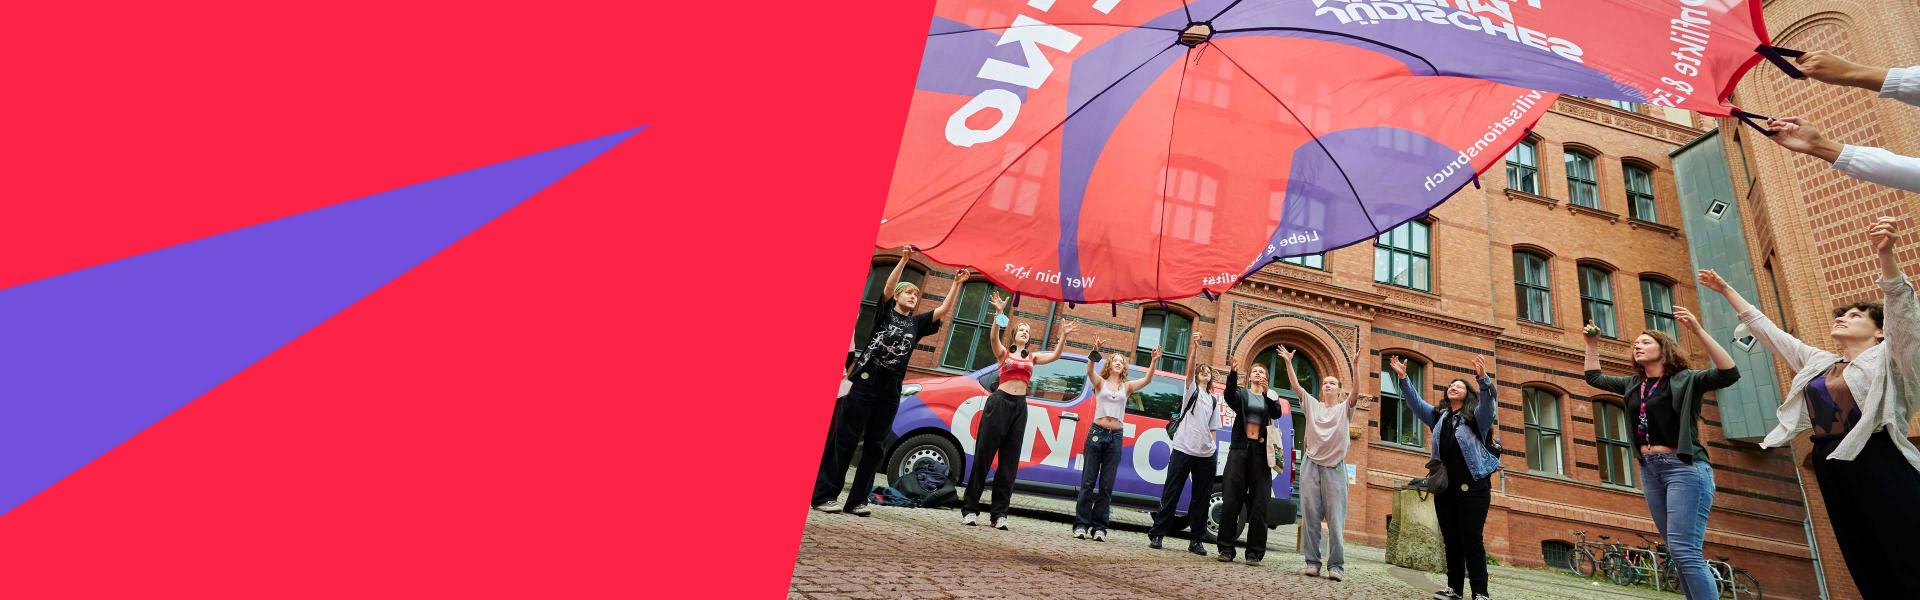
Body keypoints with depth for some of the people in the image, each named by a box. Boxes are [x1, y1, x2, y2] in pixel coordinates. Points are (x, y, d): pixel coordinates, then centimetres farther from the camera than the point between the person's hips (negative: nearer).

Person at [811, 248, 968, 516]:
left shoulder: (916, 323, 15)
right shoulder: (885, 312, 6)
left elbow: (943, 309, 10)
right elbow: (887, 287, -10)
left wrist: (957, 283, 4)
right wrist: (904, 259, -17)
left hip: (891, 389, 5)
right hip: (866, 381, -5)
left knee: (875, 446, 5)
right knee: (845, 439, -5)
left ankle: (857, 500, 10)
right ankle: (824, 495, -1)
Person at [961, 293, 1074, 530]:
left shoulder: (1032, 357, 17)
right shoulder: (1003, 352, 7)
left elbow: (1055, 355, 4)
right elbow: (994, 337, -14)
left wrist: (1063, 337, -9)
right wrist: (999, 314, -27)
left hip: (1020, 405, 4)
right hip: (1000, 401, -4)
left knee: (1010, 461, 3)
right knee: (984, 454, -3)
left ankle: (999, 513, 7)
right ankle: (970, 508, 3)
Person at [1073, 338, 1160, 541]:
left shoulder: (1126, 386, 12)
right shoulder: (1100, 382, 5)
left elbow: (1147, 380, -3)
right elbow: (1090, 370, -16)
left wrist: (1154, 361, -18)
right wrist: (1095, 351, -32)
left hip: (1115, 437, 2)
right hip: (1097, 433, -2)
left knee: (1106, 486, 4)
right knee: (1088, 482, 0)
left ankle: (1099, 527, 10)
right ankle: (1081, 525, 5)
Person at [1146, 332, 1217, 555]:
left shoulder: (1214, 400, 19)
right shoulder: (1191, 389, 8)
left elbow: (1212, 428, 19)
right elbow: (1189, 369, -11)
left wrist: (1213, 448, 7)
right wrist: (1194, 348, -23)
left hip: (1206, 454, 5)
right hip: (1183, 449, -4)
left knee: (1201, 497, 7)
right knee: (1171, 494, -3)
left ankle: (1197, 540, 15)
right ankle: (1156, 534, 1)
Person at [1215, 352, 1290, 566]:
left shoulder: (1271, 396, 15)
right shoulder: (1241, 393, 11)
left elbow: (1277, 414, -6)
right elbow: (1230, 397, -13)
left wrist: (1267, 394, -23)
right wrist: (1232, 374, -29)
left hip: (1261, 451, 1)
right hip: (1240, 448, -1)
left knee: (1259, 503, -1)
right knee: (1232, 500, -3)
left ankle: (1254, 552, 5)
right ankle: (1226, 549, 3)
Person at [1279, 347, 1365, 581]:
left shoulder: (1345, 408, 6)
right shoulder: (1312, 405, 11)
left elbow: (1356, 392, -11)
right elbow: (1296, 386, 1)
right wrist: (1288, 364, -9)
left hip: (1335, 468, -2)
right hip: (1311, 466, 2)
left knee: (1336, 519, -3)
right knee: (1310, 516, 0)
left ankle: (1336, 565, 2)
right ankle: (1312, 562, 5)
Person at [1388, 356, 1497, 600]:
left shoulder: (1476, 417, 3)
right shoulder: (1438, 416, 17)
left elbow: (1489, 402, -16)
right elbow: (1415, 402, 11)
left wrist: (1483, 379, -34)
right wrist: (1403, 378, -4)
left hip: (1473, 486, -5)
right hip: (1444, 488, 5)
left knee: (1472, 539, -8)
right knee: (1450, 539, 6)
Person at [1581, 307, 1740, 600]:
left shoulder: (1684, 380, -3)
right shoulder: (1633, 384, 14)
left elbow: (1729, 374, -20)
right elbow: (1594, 378, 27)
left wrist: (1699, 331, -25)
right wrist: (1592, 343, 20)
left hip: (1683, 467, -7)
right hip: (1649, 469, 7)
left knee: (1684, 551, -16)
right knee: (1680, 552, 10)